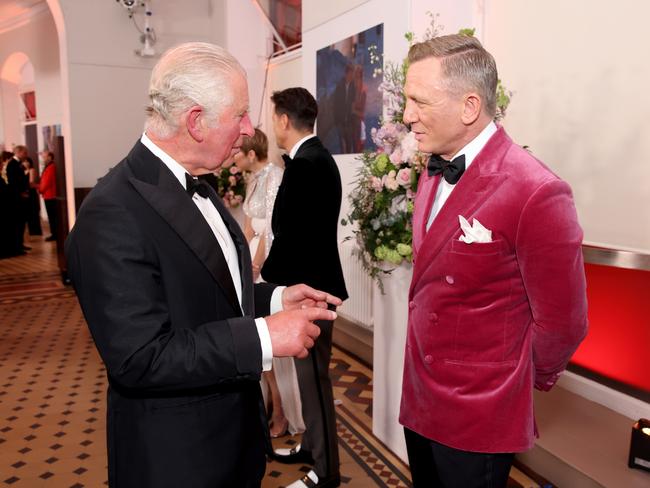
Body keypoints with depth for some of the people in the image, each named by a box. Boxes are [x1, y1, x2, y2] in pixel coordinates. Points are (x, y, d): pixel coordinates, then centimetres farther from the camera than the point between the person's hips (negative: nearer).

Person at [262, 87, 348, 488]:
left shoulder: (305, 165, -20)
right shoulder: (316, 158, 11)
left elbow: (290, 235, -22)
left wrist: (266, 279, -9)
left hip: (308, 285, -10)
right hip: (312, 280, 10)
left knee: (314, 375, 3)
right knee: (309, 372, 20)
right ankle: (312, 445, 38)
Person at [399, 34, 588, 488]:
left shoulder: (536, 193, -23)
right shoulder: (434, 173, 2)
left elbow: (560, 322, -15)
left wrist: (524, 380, 2)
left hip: (480, 416, -7)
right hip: (420, 398, 7)